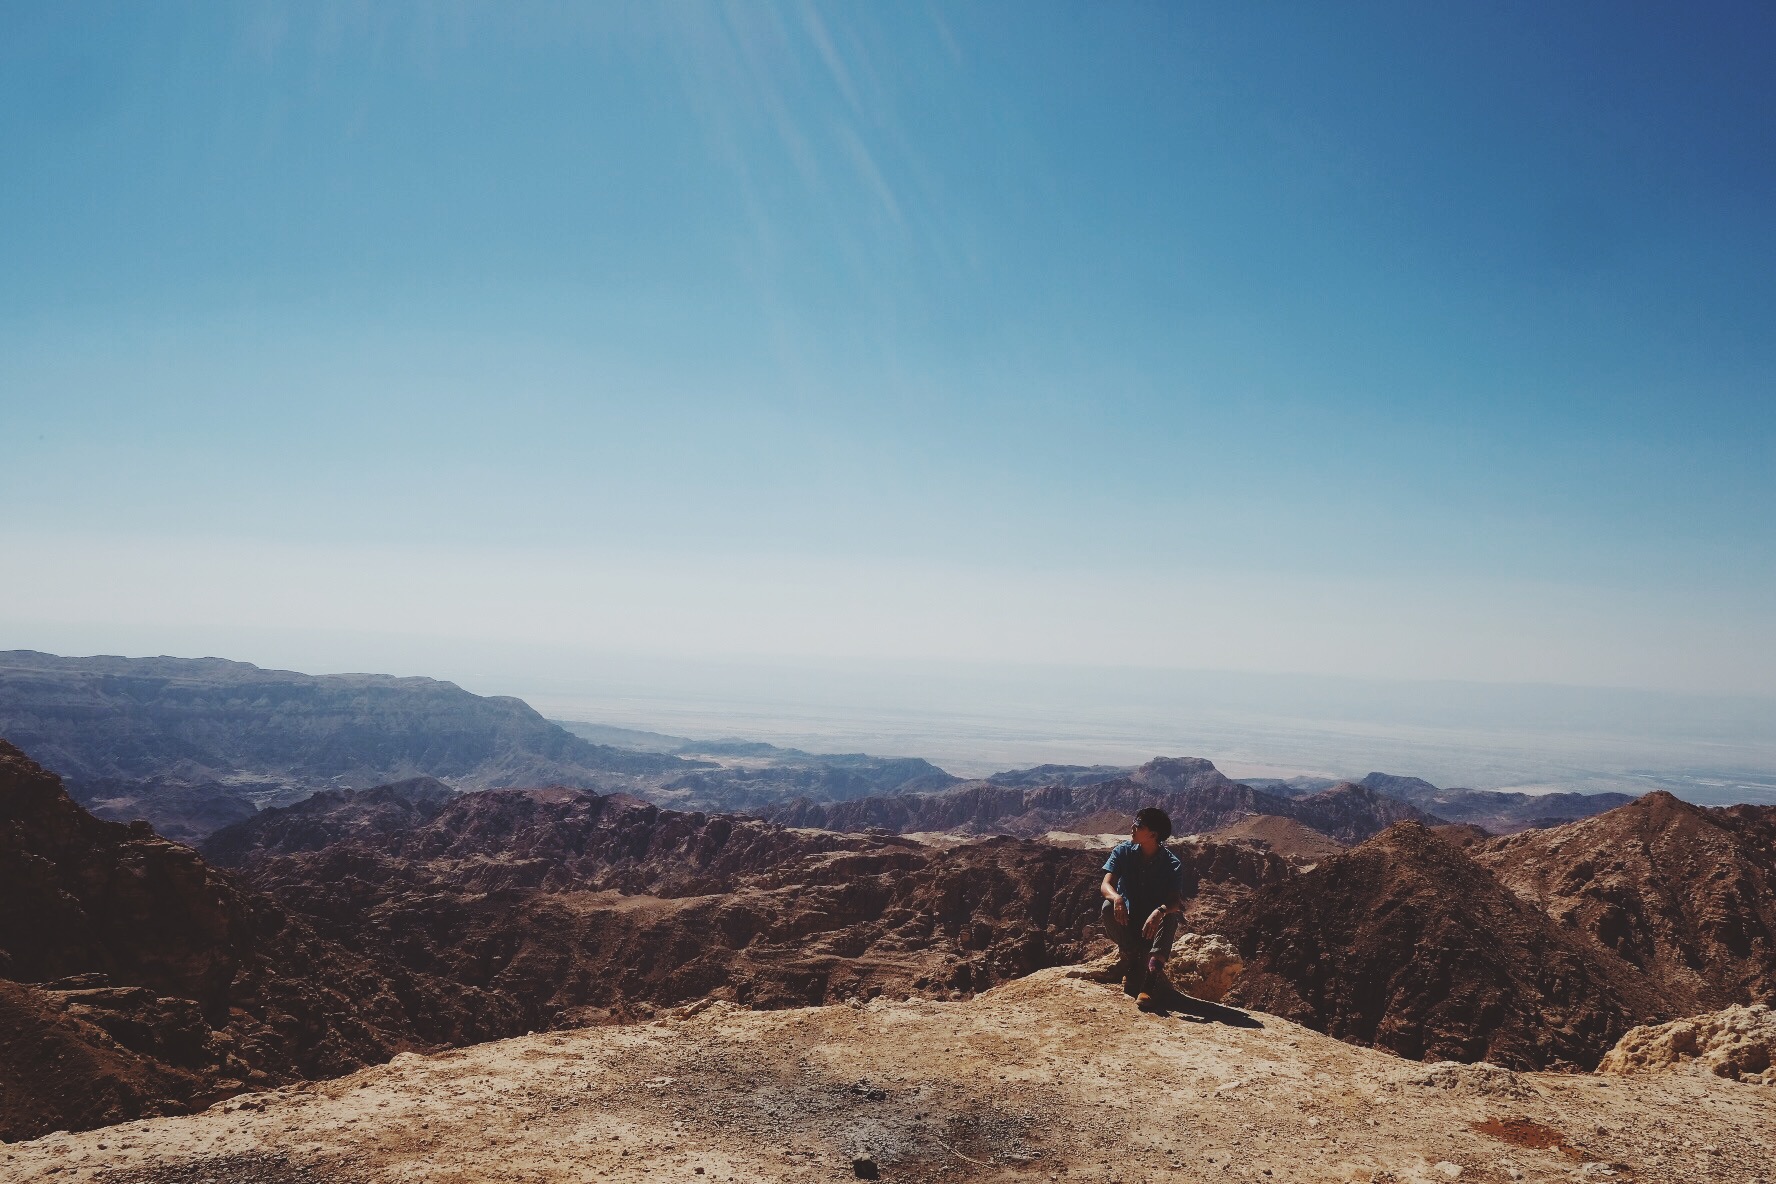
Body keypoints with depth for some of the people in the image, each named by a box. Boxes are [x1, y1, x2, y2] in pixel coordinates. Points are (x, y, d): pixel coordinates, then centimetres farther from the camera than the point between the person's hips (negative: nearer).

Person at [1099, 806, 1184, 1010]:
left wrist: (1160, 911, -50)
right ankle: (1132, 961, -15)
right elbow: (1106, 884, -17)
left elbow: (1176, 902, -26)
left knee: (1170, 917, -33)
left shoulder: (1172, 864, -11)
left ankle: (1153, 974, -49)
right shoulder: (1123, 852, -6)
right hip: (1128, 924, 2)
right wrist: (1116, 897, -42)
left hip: (1154, 926, -2)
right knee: (1108, 907, -29)